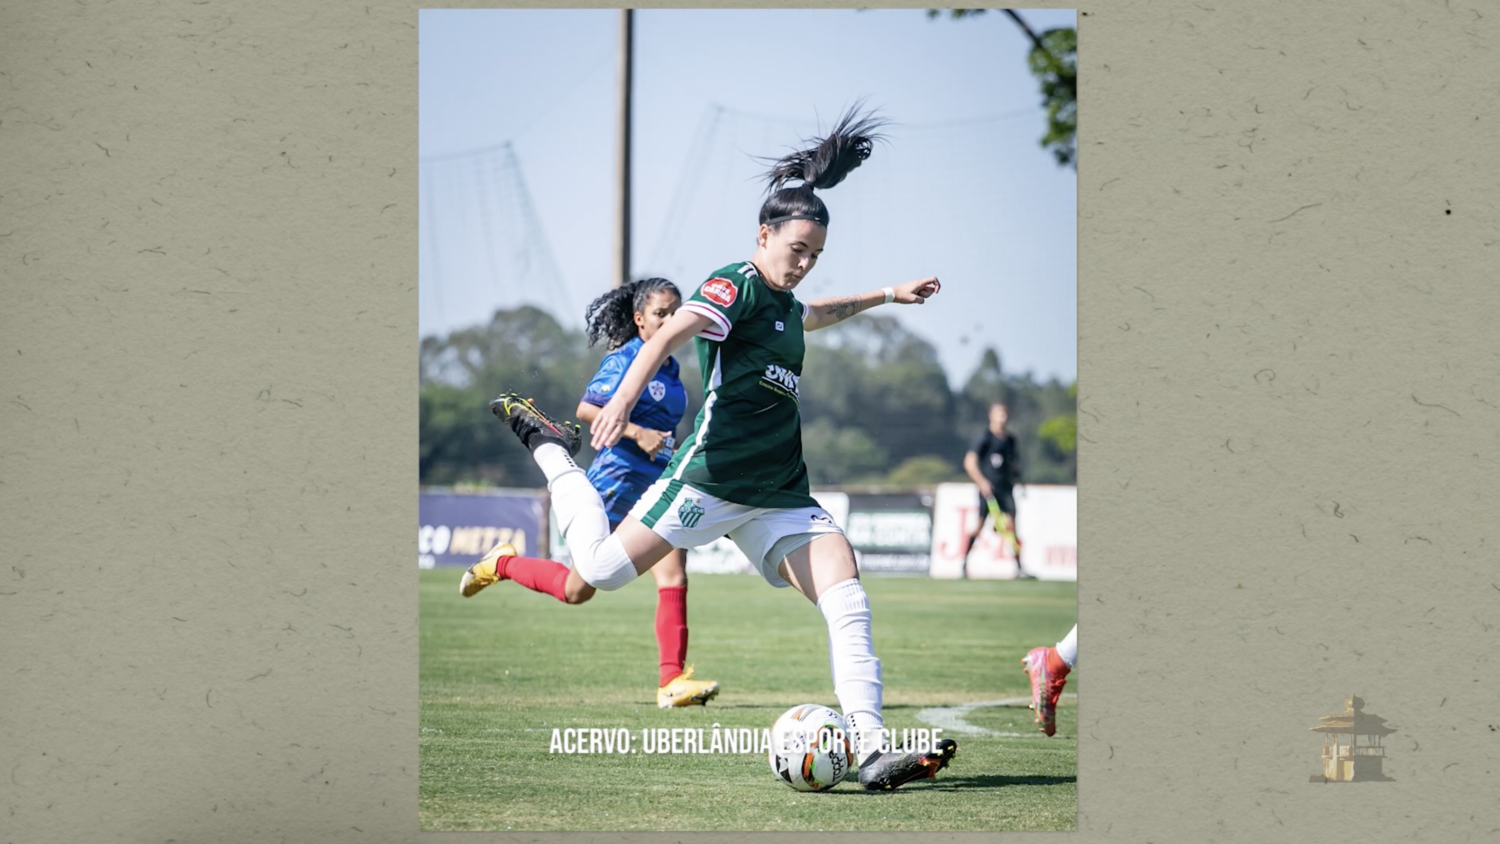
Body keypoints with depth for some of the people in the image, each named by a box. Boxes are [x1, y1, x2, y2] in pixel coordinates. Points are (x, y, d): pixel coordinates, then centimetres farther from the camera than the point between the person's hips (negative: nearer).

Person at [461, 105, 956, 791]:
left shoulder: (784, 305, 18)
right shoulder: (737, 286, -9)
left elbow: (816, 314, 46)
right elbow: (672, 332, -27)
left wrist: (886, 295, 52)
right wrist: (624, 398, -42)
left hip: (779, 495, 8)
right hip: (712, 476, -8)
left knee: (847, 600, -10)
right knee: (597, 574, -5)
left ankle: (871, 751, -16)